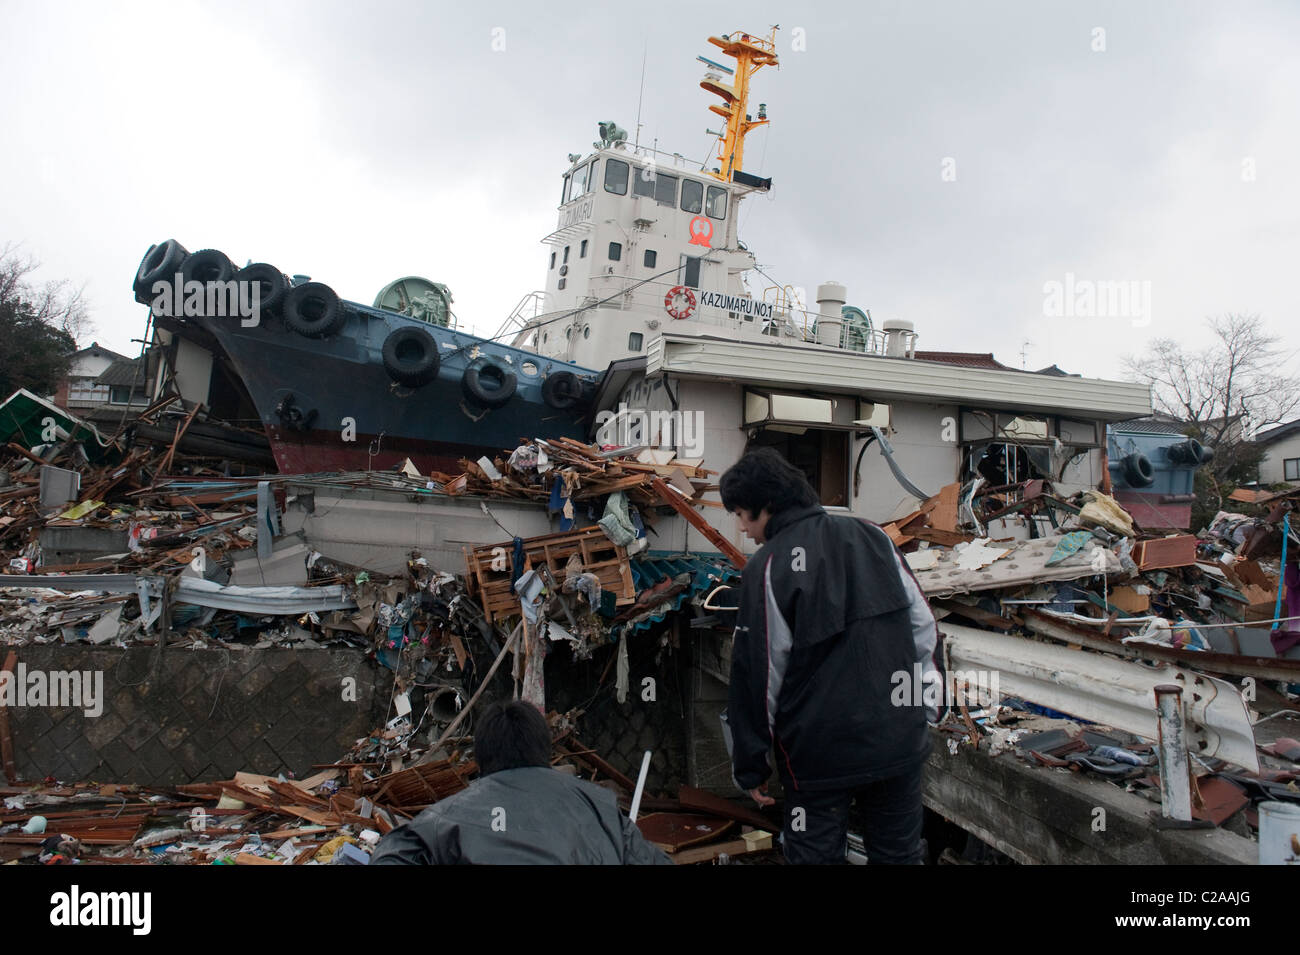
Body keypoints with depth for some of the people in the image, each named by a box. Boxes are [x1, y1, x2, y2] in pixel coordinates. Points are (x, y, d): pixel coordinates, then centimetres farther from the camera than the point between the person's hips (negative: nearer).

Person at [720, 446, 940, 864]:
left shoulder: (766, 567, -14)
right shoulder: (873, 537, 1)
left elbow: (757, 676, -11)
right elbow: (923, 626, 6)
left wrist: (750, 765, -1)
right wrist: (925, 702, 15)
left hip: (821, 755, -5)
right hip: (901, 740, 5)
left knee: (816, 853, 12)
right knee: (899, 852, 20)